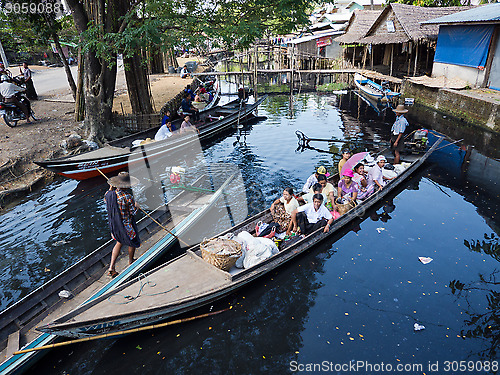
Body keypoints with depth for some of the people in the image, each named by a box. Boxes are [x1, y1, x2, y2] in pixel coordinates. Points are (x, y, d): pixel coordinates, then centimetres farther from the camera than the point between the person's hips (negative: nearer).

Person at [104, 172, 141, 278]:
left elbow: (105, 199, 14)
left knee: (119, 243, 24)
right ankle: (131, 261, 45)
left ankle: (111, 267, 18)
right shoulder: (128, 196, -28)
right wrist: (136, 206, 0)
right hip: (127, 225, -6)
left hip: (114, 224, 6)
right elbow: (133, 212, -20)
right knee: (133, 242, 22)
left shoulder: (110, 194, -10)